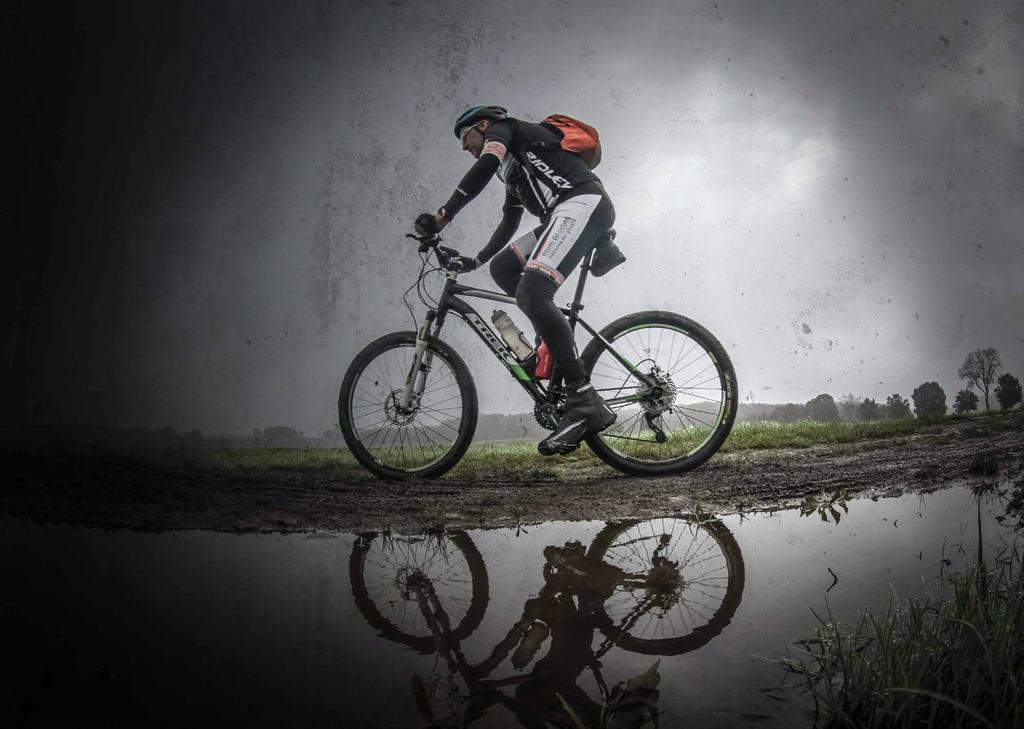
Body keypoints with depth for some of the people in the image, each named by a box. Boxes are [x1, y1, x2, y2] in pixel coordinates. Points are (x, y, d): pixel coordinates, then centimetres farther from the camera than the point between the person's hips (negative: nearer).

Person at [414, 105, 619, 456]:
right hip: (566, 215, 10)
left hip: (583, 202, -10)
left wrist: (441, 217, -15)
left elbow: (484, 168, -11)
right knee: (502, 267, 10)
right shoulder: (512, 167, 36)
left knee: (531, 291, -24)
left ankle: (584, 401, -30)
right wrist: (475, 260, 42)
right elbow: (508, 224, 42)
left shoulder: (501, 128, 10)